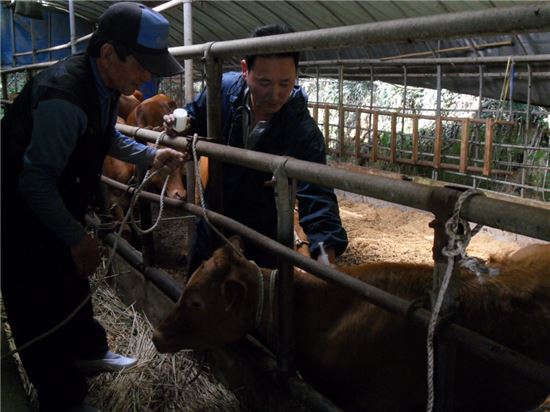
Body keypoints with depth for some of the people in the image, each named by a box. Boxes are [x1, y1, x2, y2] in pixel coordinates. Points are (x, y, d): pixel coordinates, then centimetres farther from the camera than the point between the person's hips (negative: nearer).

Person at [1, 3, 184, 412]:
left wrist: (151, 156, 2)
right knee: (42, 304, 4)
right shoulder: (63, 96, -33)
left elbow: (107, 138, 15)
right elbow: (36, 182, -29)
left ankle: (88, 350, 46)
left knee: (72, 280, 24)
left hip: (59, 205, 9)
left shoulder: (104, 85, -5)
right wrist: (78, 237, -22)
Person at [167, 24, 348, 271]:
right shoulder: (224, 89, -15)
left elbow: (316, 196, -34)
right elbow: (195, 118, 6)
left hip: (265, 240, -3)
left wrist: (325, 253, -50)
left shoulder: (304, 131, -26)